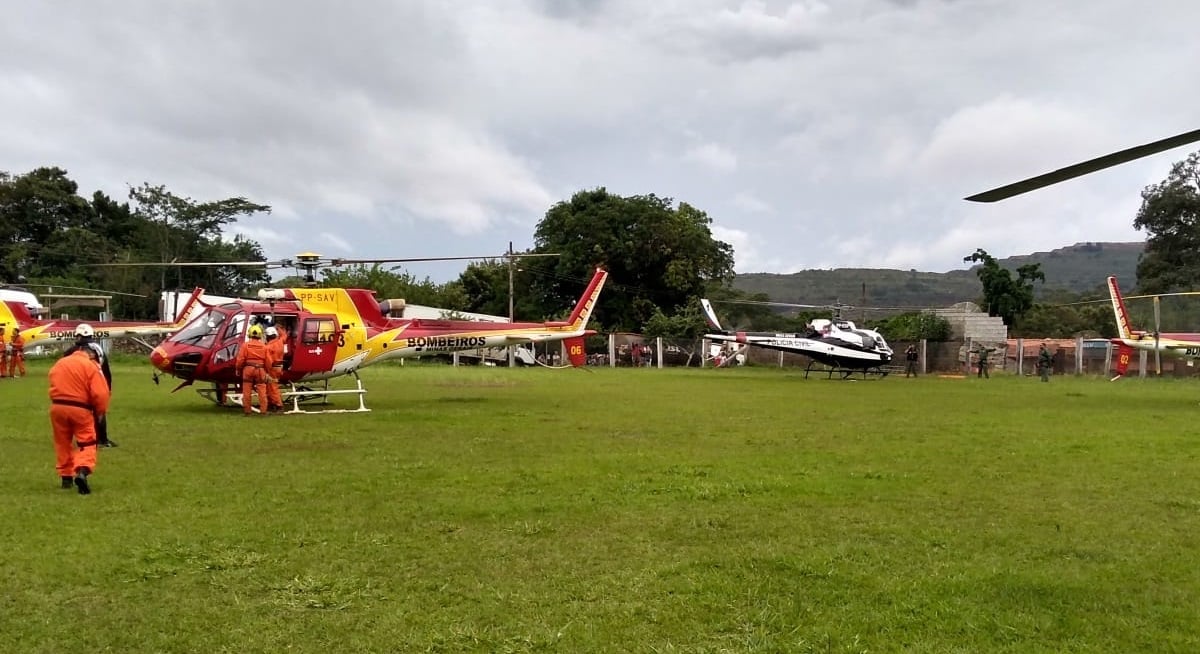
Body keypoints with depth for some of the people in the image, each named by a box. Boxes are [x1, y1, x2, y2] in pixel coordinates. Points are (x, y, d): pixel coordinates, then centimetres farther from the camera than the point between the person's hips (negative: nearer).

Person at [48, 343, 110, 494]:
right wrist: (99, 412, 2)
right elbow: (100, 394, -11)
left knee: (63, 443, 19)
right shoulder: (91, 366, -5)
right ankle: (82, 472, -20)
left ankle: (66, 476, 25)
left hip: (57, 406, 5)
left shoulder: (59, 363, 14)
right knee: (86, 442, 3)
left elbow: (54, 386, 15)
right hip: (79, 408, -5)